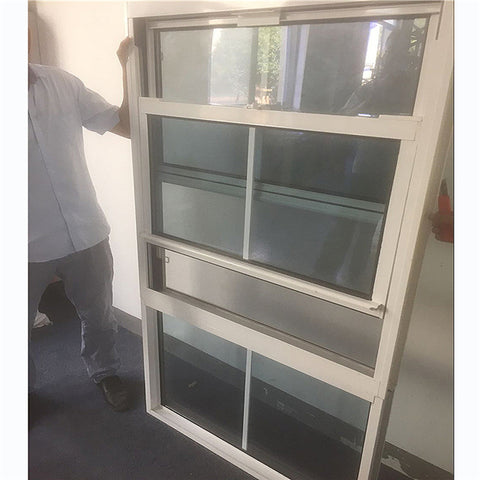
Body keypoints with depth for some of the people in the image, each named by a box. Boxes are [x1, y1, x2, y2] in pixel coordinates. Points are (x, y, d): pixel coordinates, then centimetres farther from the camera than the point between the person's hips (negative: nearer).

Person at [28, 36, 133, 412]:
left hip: (85, 233, 2)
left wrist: (128, 65, -7)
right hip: (28, 246, -2)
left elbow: (128, 125, 0)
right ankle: (22, 386, 48)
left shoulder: (62, 83, -1)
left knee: (99, 314, 20)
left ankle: (105, 371, 49)